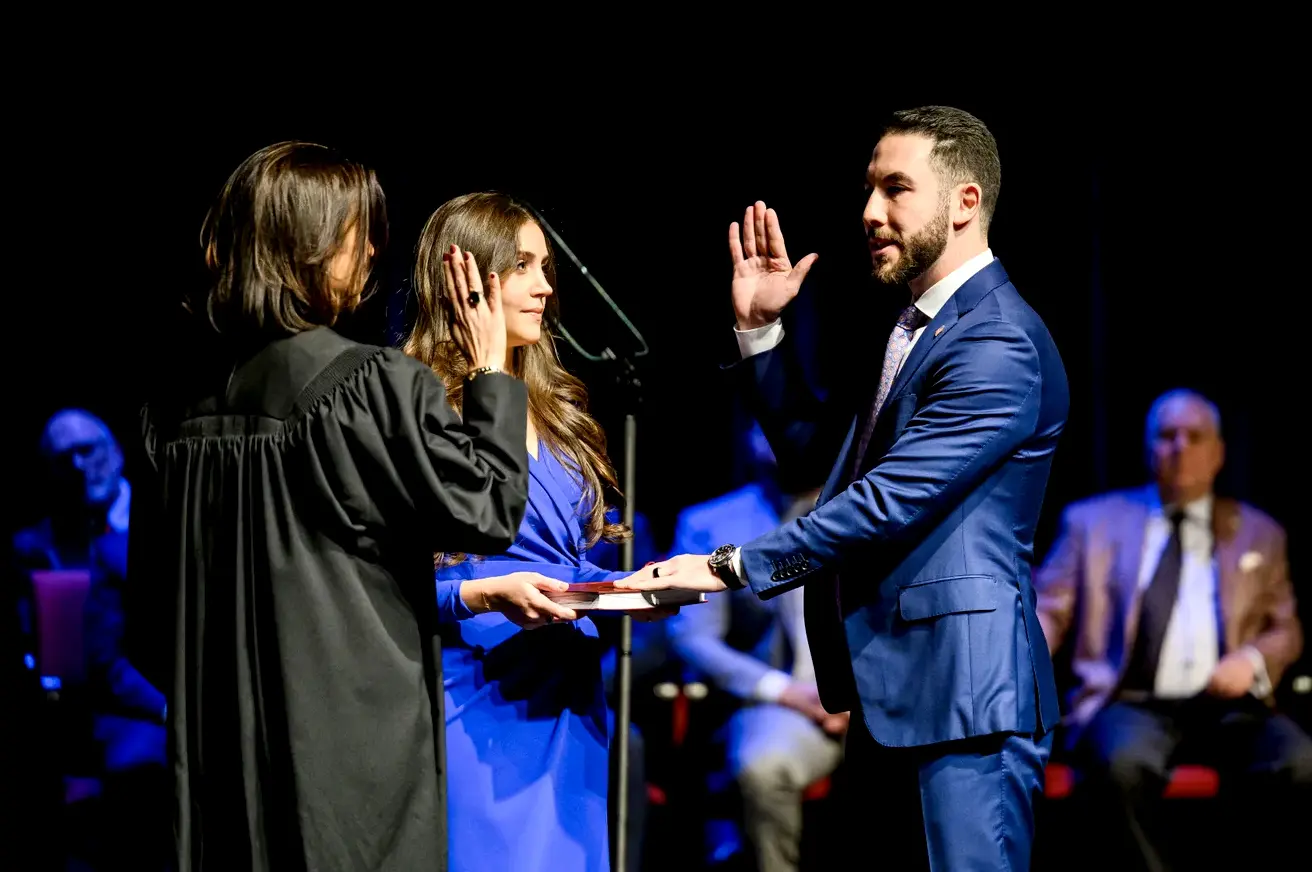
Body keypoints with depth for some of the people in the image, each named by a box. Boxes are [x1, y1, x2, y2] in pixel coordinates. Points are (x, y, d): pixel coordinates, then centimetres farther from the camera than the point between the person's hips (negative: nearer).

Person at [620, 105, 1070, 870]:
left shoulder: (999, 342, -16)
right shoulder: (914, 326, 17)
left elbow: (888, 499, -23)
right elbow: (815, 447, 24)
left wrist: (732, 568, -21)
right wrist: (762, 329, 13)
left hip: (962, 693, -10)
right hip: (892, 690, 10)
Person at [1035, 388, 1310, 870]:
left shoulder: (1259, 533, 20)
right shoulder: (1093, 520, 16)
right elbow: (1046, 611, 10)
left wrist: (1253, 659, -4)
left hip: (1227, 706, 2)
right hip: (1130, 703, -2)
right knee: (1123, 762, -39)